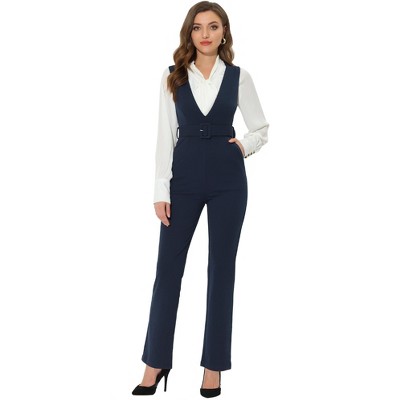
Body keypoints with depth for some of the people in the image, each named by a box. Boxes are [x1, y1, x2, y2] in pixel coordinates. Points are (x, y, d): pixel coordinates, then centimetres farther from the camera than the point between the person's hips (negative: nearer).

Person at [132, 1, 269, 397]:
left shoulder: (239, 77, 2)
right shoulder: (173, 77, 3)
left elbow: (261, 129, 12)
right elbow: (165, 136, 1)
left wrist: (241, 146, -7)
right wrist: (161, 191, -4)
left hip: (227, 181, 0)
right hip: (184, 178, 1)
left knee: (221, 268, 5)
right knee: (168, 266, 2)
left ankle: (214, 365, 17)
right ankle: (156, 362, 16)